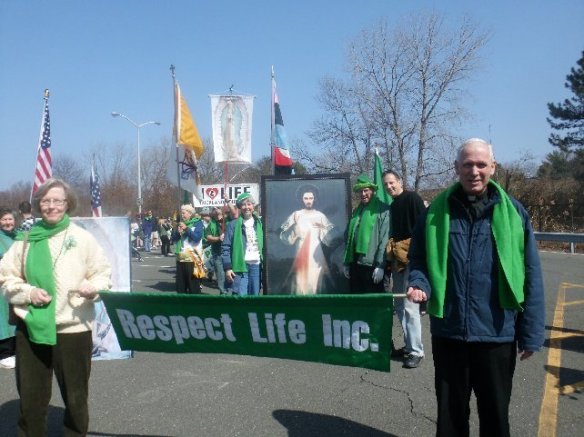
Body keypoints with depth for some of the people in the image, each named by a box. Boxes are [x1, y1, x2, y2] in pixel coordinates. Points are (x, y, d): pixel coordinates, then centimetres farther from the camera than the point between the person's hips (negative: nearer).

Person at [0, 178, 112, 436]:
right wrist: (28, 293, -10)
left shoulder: (83, 238, -1)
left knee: (75, 397, 11)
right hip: (31, 328, 2)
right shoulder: (26, 239, 3)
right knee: (30, 397, 12)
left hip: (73, 328, -1)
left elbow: (103, 274, 1)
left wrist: (93, 288, -20)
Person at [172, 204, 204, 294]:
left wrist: (186, 229, -15)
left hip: (193, 258, -6)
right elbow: (174, 238, 11)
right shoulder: (180, 224, 15)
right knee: (180, 285, 12)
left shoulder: (197, 223, -2)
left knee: (194, 286, -2)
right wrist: (178, 232, -8)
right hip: (180, 259, 6)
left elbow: (197, 238, -15)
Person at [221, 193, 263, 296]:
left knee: (254, 295, 11)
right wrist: (227, 267, -10)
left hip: (256, 265, 4)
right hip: (240, 266, -4)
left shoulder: (259, 223, 10)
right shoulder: (233, 224, -2)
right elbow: (225, 247, -4)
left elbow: (264, 245, 13)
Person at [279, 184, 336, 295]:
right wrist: (293, 225, -15)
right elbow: (284, 236, -1)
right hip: (301, 254, -1)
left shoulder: (320, 216, 7)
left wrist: (322, 227, -11)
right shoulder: (296, 215, 4)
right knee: (301, 282, -5)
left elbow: (330, 237, 5)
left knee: (315, 283, 0)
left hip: (316, 254, 1)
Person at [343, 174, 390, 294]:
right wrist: (346, 263, 13)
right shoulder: (356, 211, 17)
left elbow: (385, 239, -11)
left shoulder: (383, 210, -4)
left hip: (371, 264, -6)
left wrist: (380, 265, -17)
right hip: (354, 263, 6)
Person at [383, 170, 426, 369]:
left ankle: (416, 351, 0)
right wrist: (390, 255, 16)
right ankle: (409, 345, 24)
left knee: (410, 305, -9)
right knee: (399, 304, 13)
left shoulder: (412, 198, -7)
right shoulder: (392, 205, 17)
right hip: (397, 260, 9)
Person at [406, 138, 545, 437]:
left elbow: (530, 277, -2)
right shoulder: (436, 211, -1)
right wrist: (419, 283, -14)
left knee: (495, 413, 18)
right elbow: (418, 258, 7)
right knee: (450, 412, 18)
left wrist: (530, 333, -4)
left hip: (497, 333, -1)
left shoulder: (513, 212, -4)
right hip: (448, 331, 1)